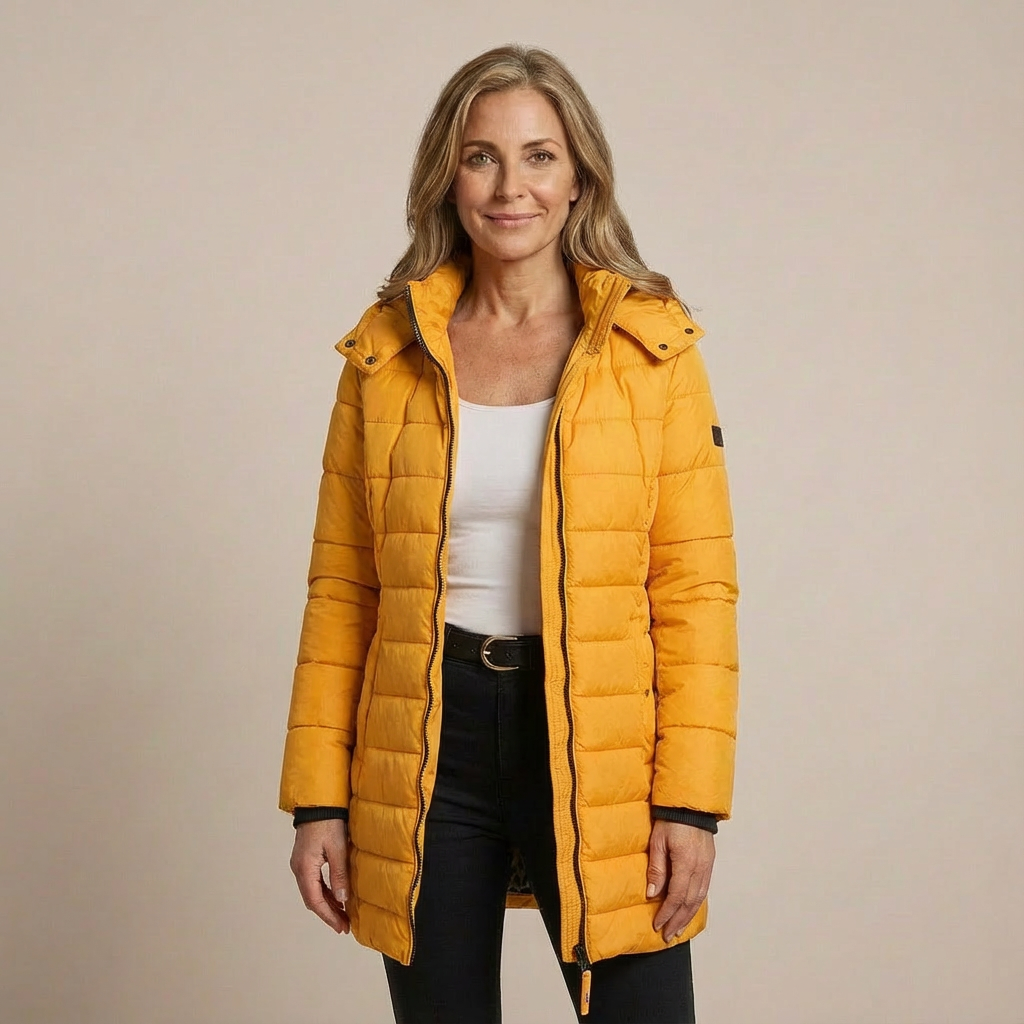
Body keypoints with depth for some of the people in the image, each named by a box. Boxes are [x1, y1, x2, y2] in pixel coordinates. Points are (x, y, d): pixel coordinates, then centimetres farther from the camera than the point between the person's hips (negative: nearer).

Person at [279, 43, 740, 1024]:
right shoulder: (385, 351, 4)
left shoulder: (653, 346, -1)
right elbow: (340, 586, 5)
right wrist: (316, 798, 1)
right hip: (426, 752, 2)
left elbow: (697, 585, -3)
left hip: (596, 747, -1)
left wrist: (691, 799, -10)